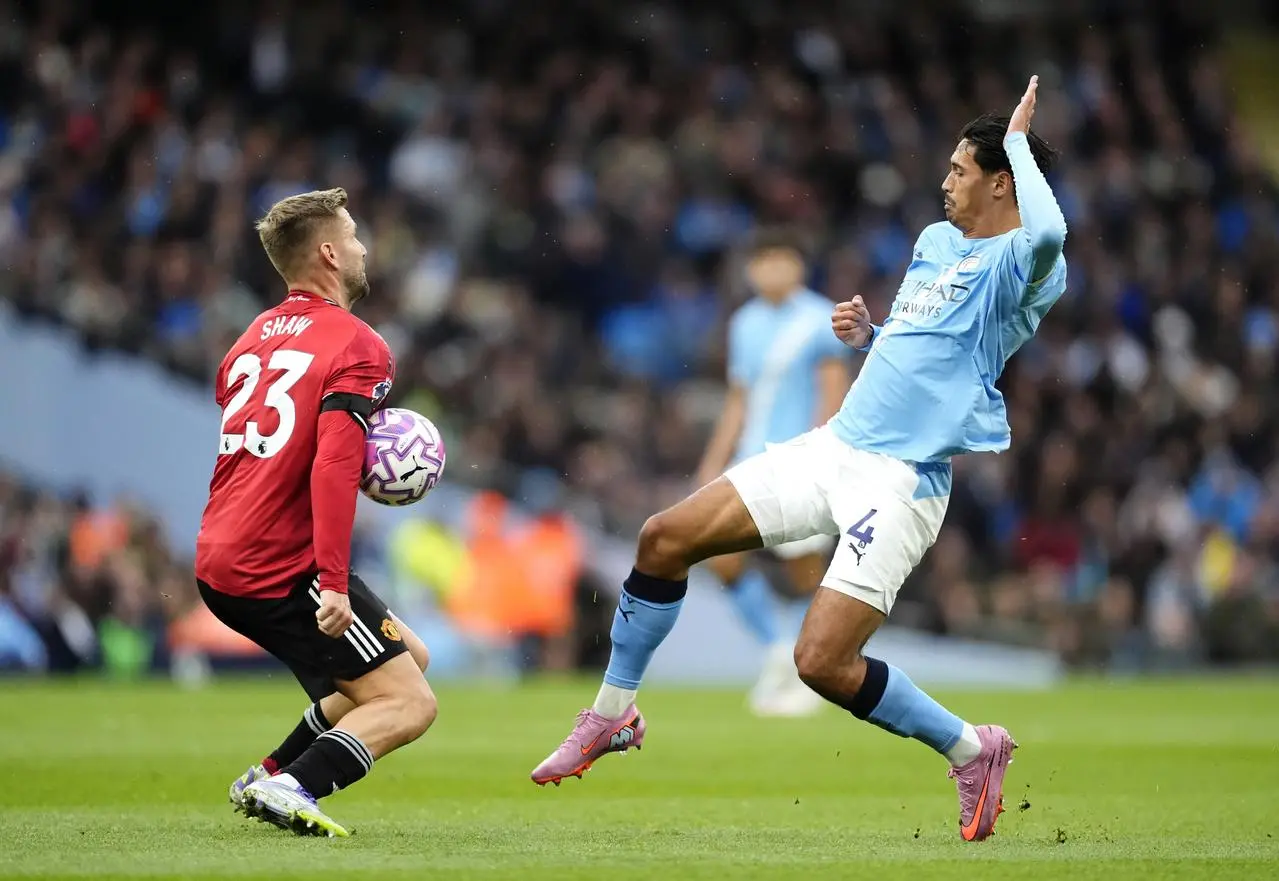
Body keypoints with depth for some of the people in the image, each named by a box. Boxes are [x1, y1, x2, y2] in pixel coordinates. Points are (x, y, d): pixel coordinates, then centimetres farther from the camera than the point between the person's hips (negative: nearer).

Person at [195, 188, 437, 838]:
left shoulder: (253, 338, 16)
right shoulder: (358, 348, -9)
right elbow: (333, 467, -22)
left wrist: (364, 454, 20)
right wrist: (334, 582, -26)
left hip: (219, 564, 9)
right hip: (283, 571, -9)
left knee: (409, 658, 20)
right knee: (410, 703, -4)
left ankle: (267, 778, 13)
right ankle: (291, 789, -22)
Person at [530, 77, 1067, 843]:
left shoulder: (1018, 265, -13)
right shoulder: (936, 241, 14)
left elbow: (1048, 233, -39)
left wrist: (1019, 137, -23)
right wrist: (867, 333, 7)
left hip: (902, 480, -8)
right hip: (836, 446, 8)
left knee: (823, 662, -17)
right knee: (665, 537, 3)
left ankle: (971, 750, 6)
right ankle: (613, 716, 19)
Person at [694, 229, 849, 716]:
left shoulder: (821, 319, -4)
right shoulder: (745, 324, 15)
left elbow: (834, 394, -9)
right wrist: (715, 462, 16)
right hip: (753, 465, 6)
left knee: (805, 572, -4)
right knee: (723, 557, -6)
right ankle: (779, 651, 10)